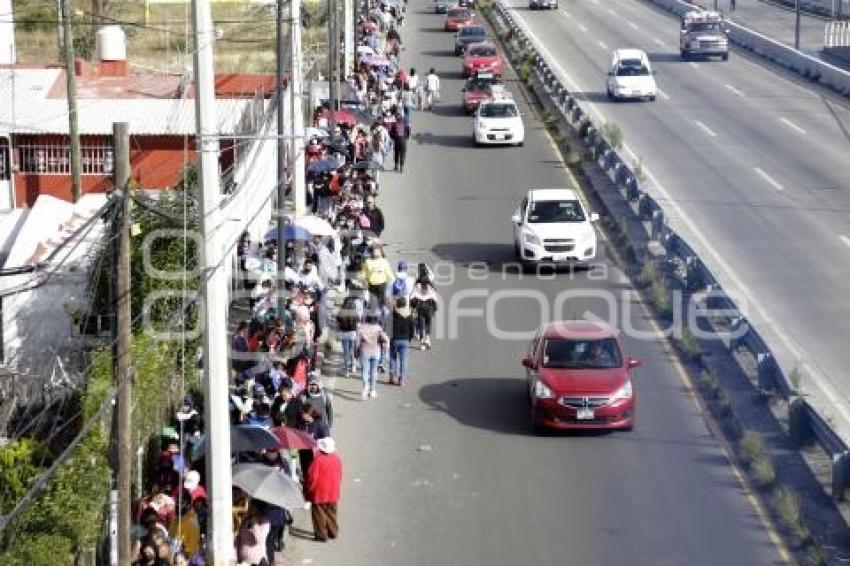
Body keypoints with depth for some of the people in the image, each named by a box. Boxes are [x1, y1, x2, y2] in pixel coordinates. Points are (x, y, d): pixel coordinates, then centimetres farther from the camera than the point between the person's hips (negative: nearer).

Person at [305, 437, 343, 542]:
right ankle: (333, 532, 27)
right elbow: (340, 475, 7)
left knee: (319, 515, 5)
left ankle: (321, 535, 9)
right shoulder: (336, 458, -3)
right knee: (331, 513, 19)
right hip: (333, 493, 6)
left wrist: (307, 490, -4)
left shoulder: (318, 459, -22)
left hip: (319, 494, -6)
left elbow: (312, 477, -18)